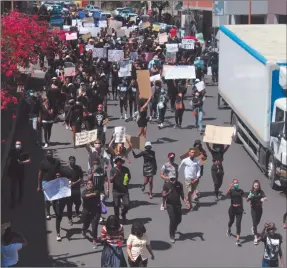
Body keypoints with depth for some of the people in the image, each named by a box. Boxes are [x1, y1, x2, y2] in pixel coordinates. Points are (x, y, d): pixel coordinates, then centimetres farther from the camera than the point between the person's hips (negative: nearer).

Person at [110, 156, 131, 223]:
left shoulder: (126, 169, 2)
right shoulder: (113, 170, -3)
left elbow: (129, 177, 19)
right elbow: (111, 180, -12)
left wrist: (127, 180, 0)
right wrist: (115, 175, -27)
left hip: (125, 190, 1)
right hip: (116, 191, -1)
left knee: (127, 205, -7)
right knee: (116, 206, 2)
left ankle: (123, 214, 24)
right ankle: (117, 218, 23)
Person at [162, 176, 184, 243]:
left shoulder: (179, 184, 0)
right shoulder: (166, 185, -8)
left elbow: (182, 195, 6)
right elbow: (163, 195, -10)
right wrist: (168, 193, -31)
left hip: (178, 205, 4)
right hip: (170, 205, -3)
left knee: (178, 220, 10)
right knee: (172, 220, -8)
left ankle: (174, 228, 44)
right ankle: (172, 237, 4)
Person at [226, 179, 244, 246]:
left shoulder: (241, 191, 1)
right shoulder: (231, 190, -6)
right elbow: (227, 194, -29)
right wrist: (230, 187, -44)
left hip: (239, 209, 0)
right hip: (232, 208, 0)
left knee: (238, 224, -7)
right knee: (231, 221, 22)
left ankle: (238, 240, -10)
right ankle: (229, 229, 57)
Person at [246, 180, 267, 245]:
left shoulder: (261, 192, -8)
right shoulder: (251, 192, -11)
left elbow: (264, 197, -20)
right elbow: (247, 200, -12)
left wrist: (264, 199, -43)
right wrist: (249, 198, -35)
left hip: (259, 208, 3)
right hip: (253, 209, -3)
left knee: (257, 221, 20)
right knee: (254, 222, -7)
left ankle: (253, 228, 53)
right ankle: (256, 237, -6)